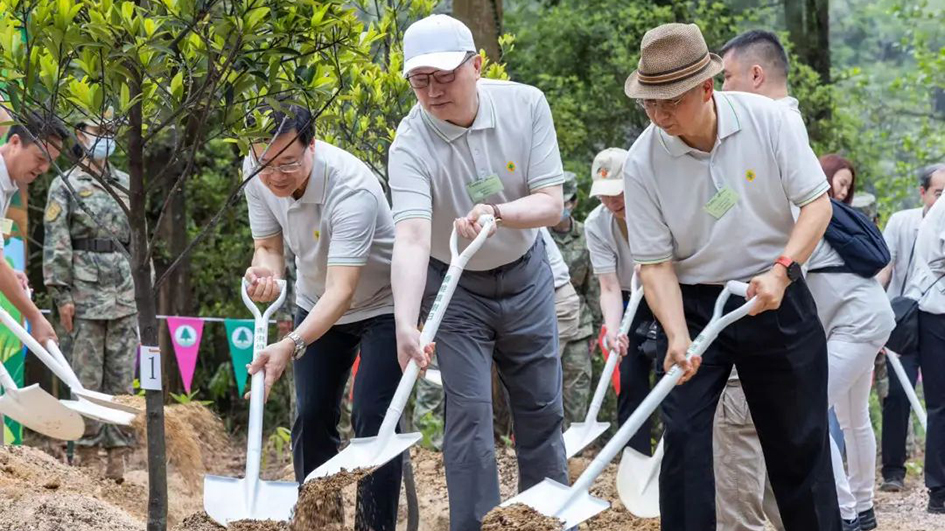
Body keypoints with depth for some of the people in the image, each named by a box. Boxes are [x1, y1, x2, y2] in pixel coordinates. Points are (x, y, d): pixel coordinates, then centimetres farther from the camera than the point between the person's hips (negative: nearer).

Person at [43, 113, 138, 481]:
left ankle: (117, 454, 4)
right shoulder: (65, 186, 3)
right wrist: (62, 295, -10)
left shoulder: (125, 184, 17)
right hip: (86, 295, -4)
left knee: (122, 379, 2)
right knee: (87, 380, -3)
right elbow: (55, 245, -3)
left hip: (125, 296, 4)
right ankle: (87, 454, 1)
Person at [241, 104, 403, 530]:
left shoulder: (351, 188, -37)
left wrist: (291, 346, -56)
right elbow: (268, 246, -5)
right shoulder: (256, 174, -17)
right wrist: (264, 272, -30)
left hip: (382, 305, -6)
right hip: (316, 302, 6)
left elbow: (341, 291, -42)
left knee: (371, 420, -16)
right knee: (311, 418, 4)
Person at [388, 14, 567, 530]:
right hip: (455, 287, -3)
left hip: (525, 276, 3)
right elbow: (411, 239, -39)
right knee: (469, 416, -7)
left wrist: (497, 213, -40)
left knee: (542, 409, 10)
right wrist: (406, 325, -54)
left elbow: (551, 202, -18)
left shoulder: (526, 105, -18)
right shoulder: (412, 143, -27)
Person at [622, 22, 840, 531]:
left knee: (799, 440, 7)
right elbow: (655, 261, -11)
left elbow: (817, 203, -9)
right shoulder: (642, 162, -14)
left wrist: (781, 270, -24)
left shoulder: (768, 120, -15)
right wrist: (677, 337, -25)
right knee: (683, 438, -9)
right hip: (694, 305, 0)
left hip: (776, 298, 0)